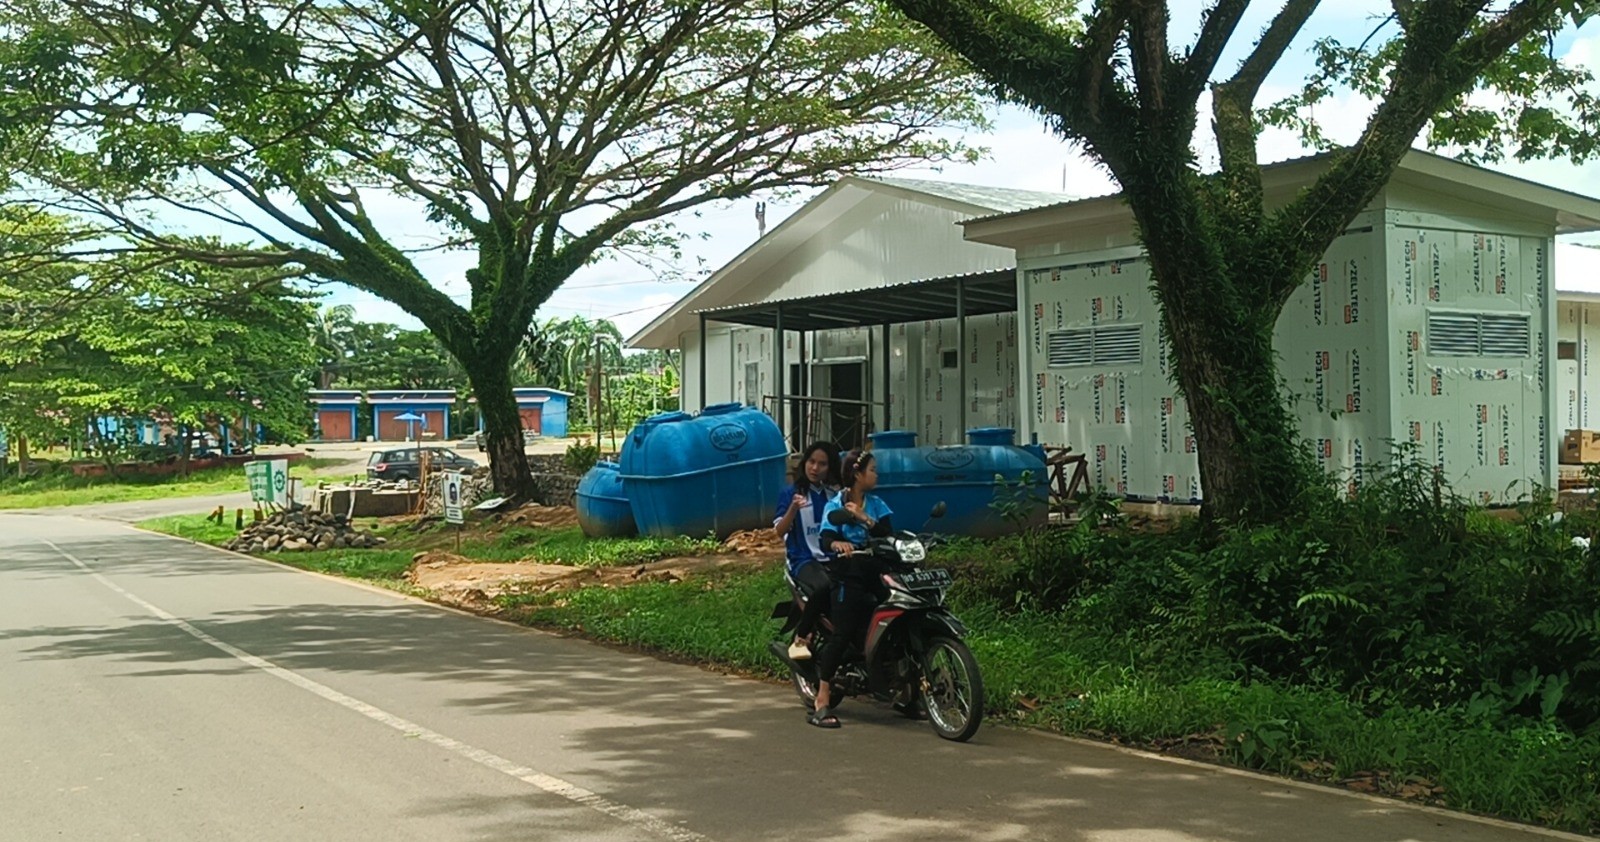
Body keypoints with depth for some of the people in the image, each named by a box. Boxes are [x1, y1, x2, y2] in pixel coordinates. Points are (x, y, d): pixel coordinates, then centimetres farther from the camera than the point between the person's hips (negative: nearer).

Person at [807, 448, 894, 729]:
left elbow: (888, 535, 1)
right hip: (847, 574, -5)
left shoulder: (876, 504, 15)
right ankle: (821, 704, -14)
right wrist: (838, 544, -34)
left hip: (874, 570, 5)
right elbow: (826, 539, -12)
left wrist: (864, 518, -11)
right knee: (844, 634, -15)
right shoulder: (835, 505, 3)